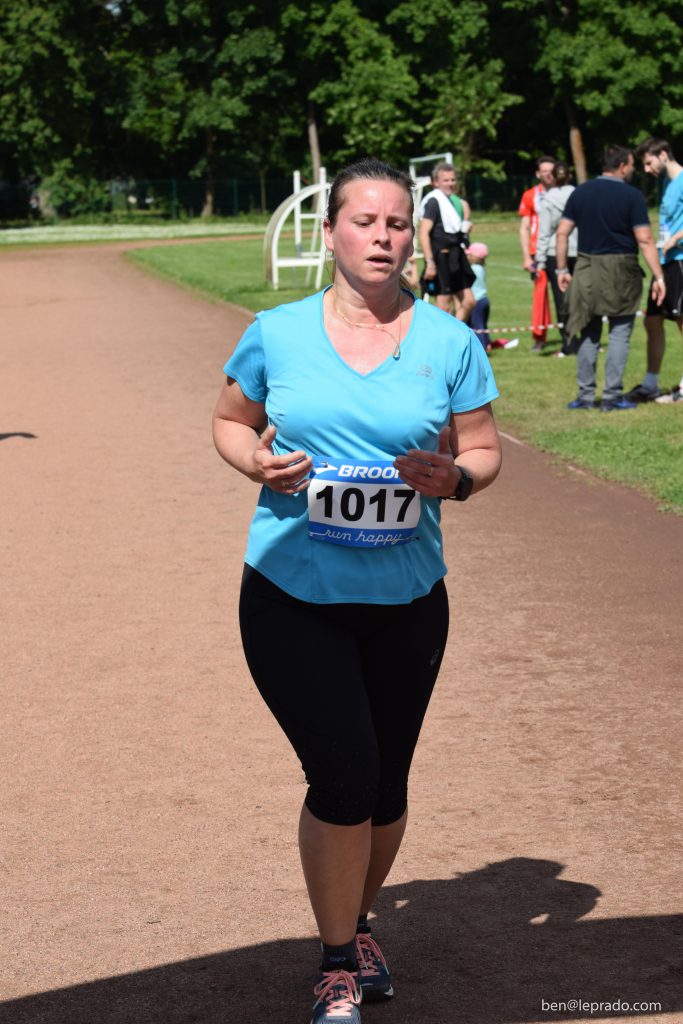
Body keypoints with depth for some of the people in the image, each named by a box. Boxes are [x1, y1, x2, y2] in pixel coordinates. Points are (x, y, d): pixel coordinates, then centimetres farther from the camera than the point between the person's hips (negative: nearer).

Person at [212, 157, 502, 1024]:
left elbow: (485, 449, 7)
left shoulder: (449, 343, 0)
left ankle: (357, 922, 42)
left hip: (407, 601, 2)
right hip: (293, 598, -2)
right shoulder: (276, 335, -1)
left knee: (385, 786, 12)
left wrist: (455, 478, -16)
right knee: (345, 776, -12)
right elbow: (229, 421, 13)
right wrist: (258, 462, -9)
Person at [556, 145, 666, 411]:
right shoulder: (631, 196, -8)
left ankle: (586, 395, 11)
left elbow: (562, 232, 3)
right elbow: (644, 240, -13)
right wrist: (658, 277, -10)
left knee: (589, 334, 11)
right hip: (621, 271, -3)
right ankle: (612, 396, 2)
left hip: (587, 270, 4)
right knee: (619, 334, 5)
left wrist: (562, 269, 10)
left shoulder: (580, 193, 4)